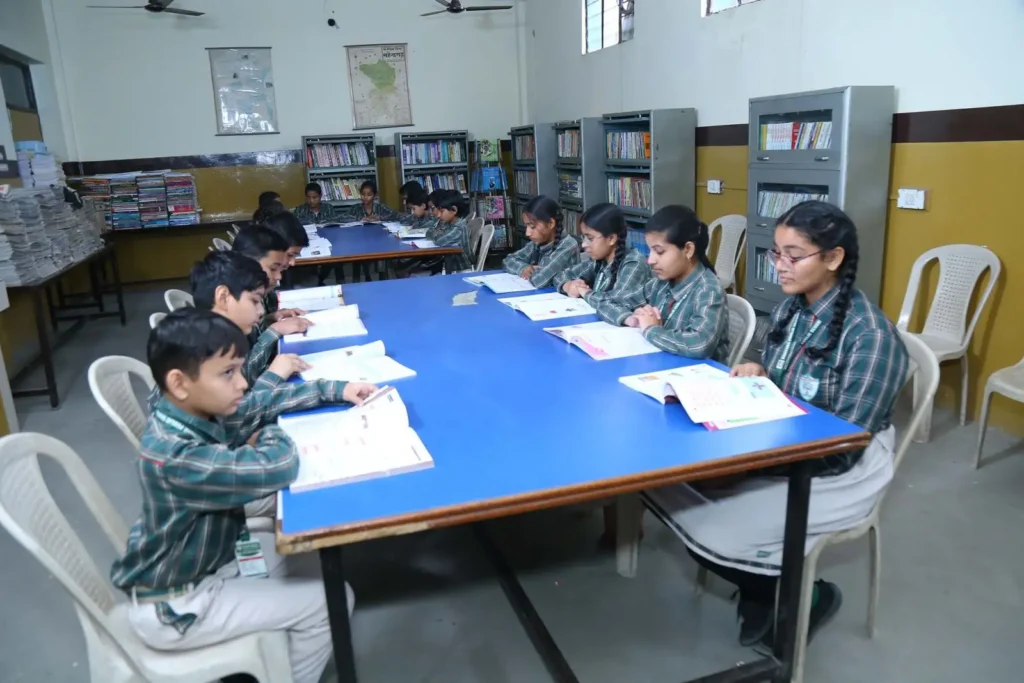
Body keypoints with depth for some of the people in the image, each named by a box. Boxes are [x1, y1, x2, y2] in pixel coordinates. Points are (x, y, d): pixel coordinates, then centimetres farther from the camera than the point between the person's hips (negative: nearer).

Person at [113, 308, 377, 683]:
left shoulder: (203, 412, -10)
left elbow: (266, 402, 6)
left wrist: (337, 390, 0)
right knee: (329, 602, -6)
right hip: (174, 605, -9)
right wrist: (270, 435, -19)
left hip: (206, 557, 9)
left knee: (312, 563, 21)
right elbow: (278, 469, -42)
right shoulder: (175, 456, -36)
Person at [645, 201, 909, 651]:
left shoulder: (871, 335, -20)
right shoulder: (788, 309, 3)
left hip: (837, 474, -7)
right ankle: (765, 591, 8)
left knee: (713, 533, -23)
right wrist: (756, 378, -9)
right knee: (666, 477, -13)